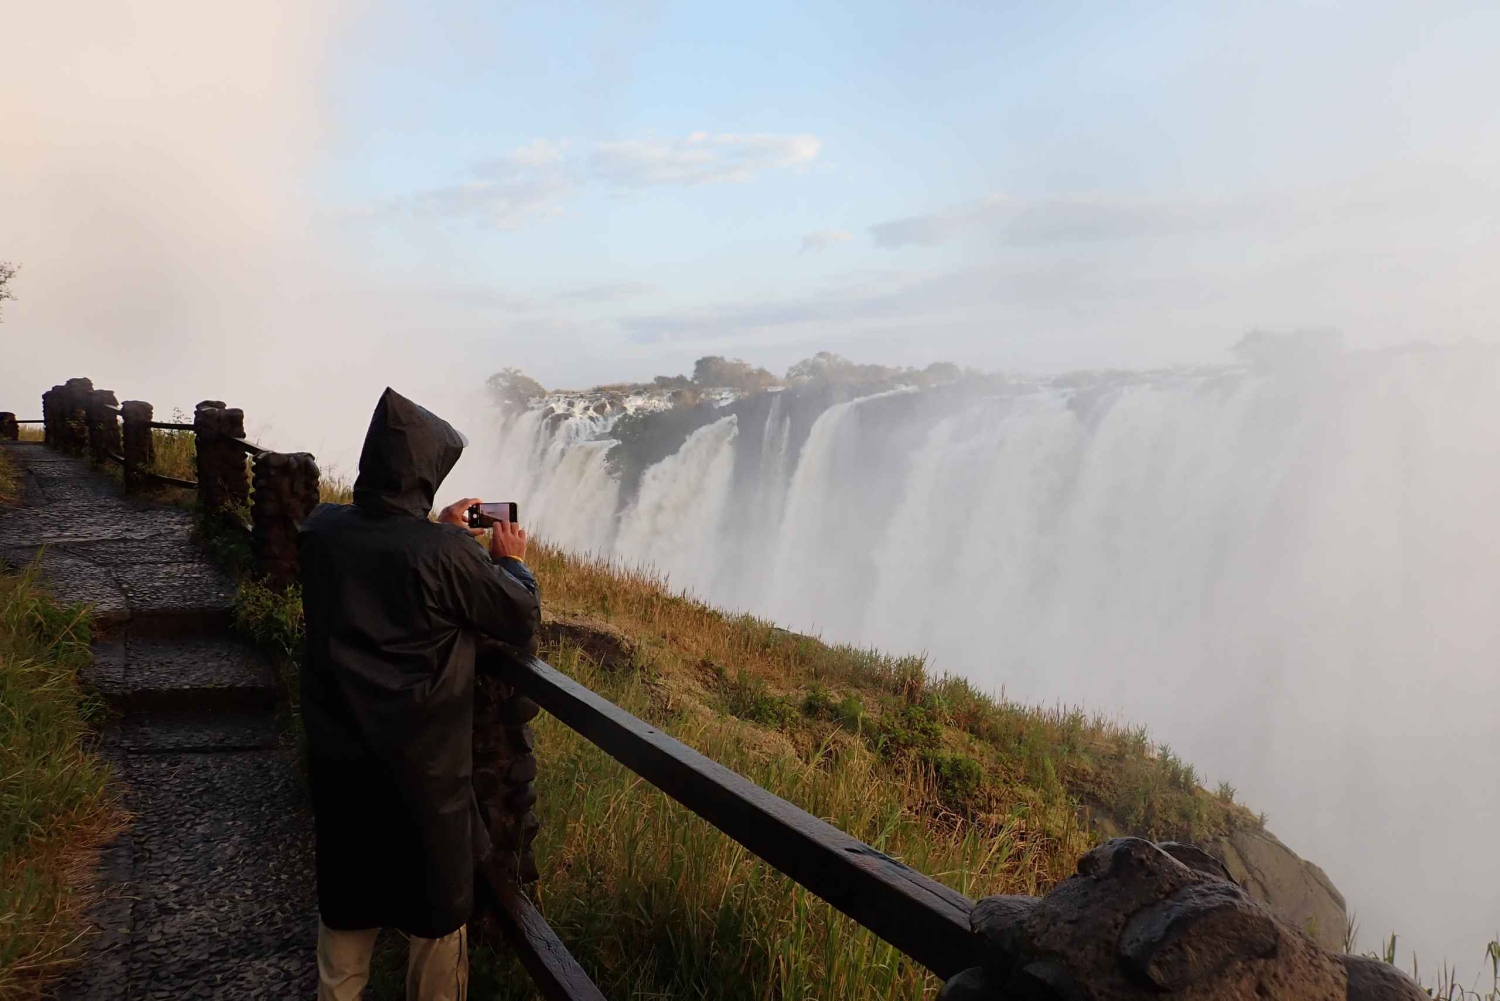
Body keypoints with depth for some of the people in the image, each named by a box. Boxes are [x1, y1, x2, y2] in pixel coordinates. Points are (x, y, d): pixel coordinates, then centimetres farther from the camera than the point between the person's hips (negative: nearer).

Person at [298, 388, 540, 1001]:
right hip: (422, 768, -5)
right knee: (438, 904, 16)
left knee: (346, 897, 23)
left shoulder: (320, 531, -8)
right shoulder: (447, 553, -24)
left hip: (338, 760, 5)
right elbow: (524, 621, -11)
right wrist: (511, 561, 5)